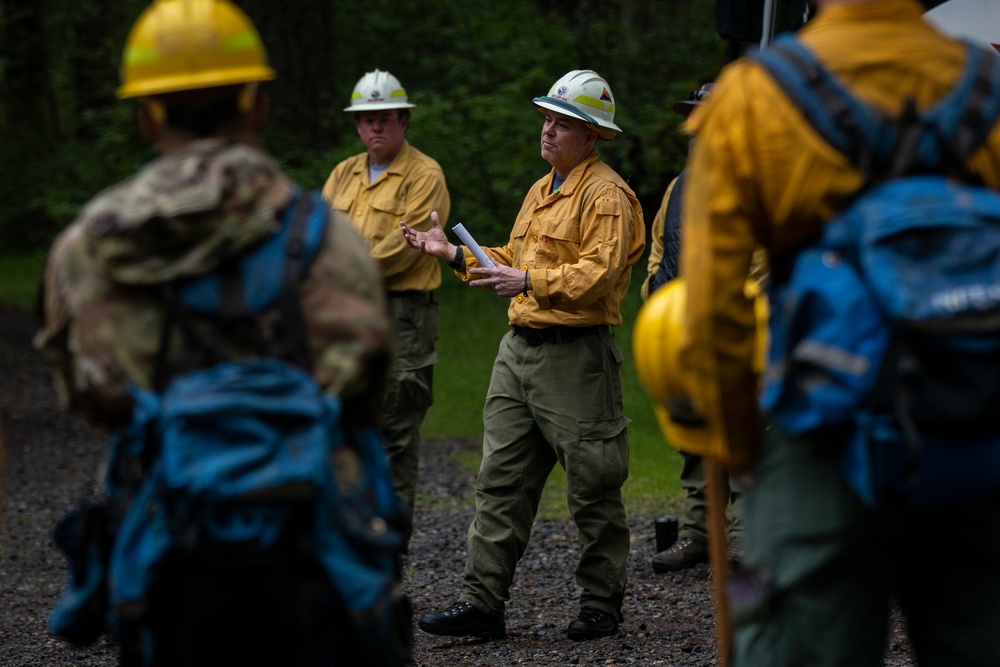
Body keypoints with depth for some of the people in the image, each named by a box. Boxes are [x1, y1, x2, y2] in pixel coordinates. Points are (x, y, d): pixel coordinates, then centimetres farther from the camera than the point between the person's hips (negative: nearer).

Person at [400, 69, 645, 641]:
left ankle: (602, 605, 11)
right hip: (520, 348, 9)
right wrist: (456, 254, 16)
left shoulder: (606, 196, -10)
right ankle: (483, 601, 4)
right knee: (502, 480, 4)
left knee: (593, 490, 1)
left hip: (575, 355, -9)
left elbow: (599, 274, -21)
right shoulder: (541, 191, 19)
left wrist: (531, 282, -27)